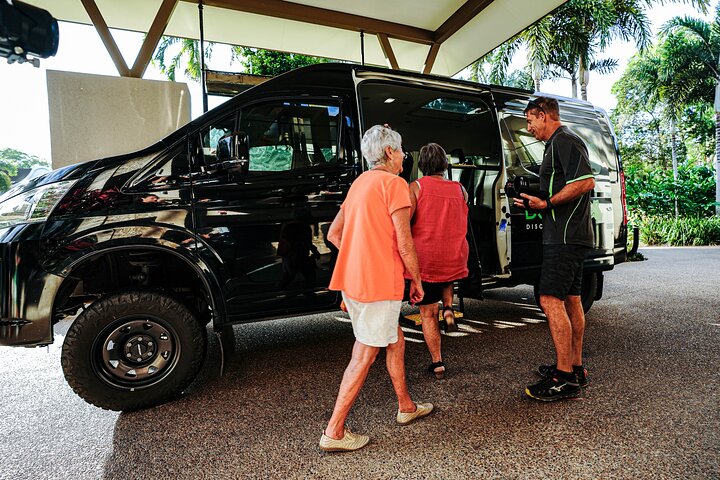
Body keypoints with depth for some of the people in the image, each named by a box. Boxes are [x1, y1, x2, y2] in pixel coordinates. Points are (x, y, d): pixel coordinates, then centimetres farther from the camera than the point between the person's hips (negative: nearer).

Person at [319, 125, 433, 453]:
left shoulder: (360, 183, 17)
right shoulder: (394, 183, -9)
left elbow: (334, 234, 16)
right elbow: (404, 241, -14)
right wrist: (416, 279, -2)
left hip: (352, 279, 9)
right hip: (380, 283, -9)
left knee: (394, 341, 21)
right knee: (365, 355, -1)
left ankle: (406, 407, 36)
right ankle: (334, 432, 7)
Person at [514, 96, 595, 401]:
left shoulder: (565, 140, -9)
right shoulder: (557, 144, 23)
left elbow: (586, 182, -22)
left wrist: (547, 204, -18)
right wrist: (534, 203, 16)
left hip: (565, 236, -11)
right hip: (569, 236, 11)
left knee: (551, 300, -13)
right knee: (570, 300, 13)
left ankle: (564, 377, -7)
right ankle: (575, 368, 22)